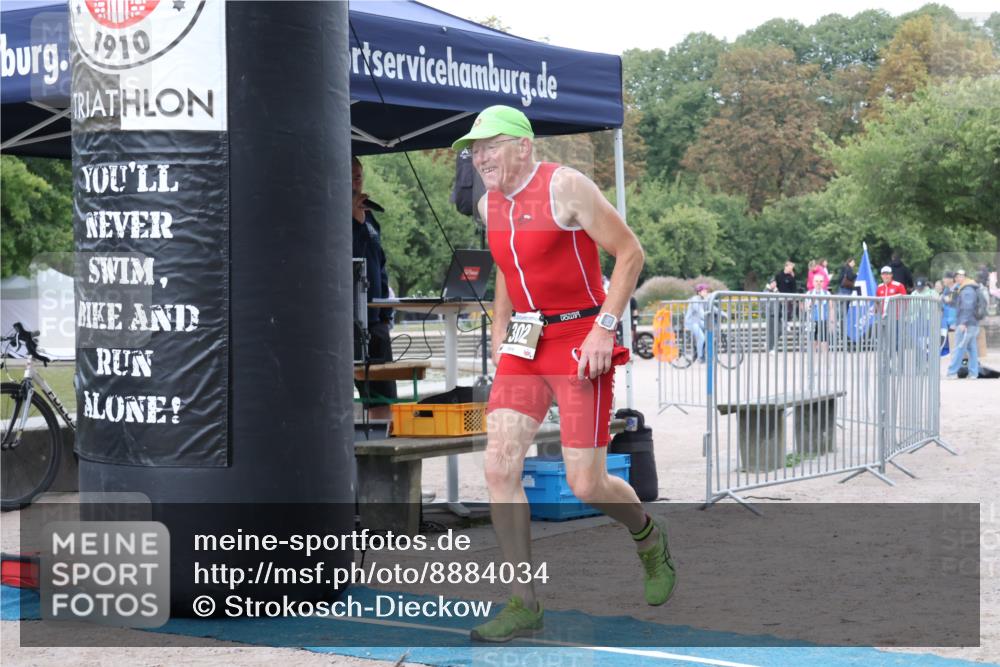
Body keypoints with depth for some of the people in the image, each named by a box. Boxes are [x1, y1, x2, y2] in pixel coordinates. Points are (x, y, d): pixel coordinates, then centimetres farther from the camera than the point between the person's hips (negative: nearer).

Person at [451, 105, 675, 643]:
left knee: (586, 485, -6)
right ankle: (523, 605, -4)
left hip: (581, 345, -6)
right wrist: (499, 336, 18)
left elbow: (630, 252, -11)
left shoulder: (565, 187, -12)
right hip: (523, 348, 6)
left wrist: (605, 328, -17)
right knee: (499, 467, -9)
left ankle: (650, 540, 28)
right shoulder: (489, 205, 9)